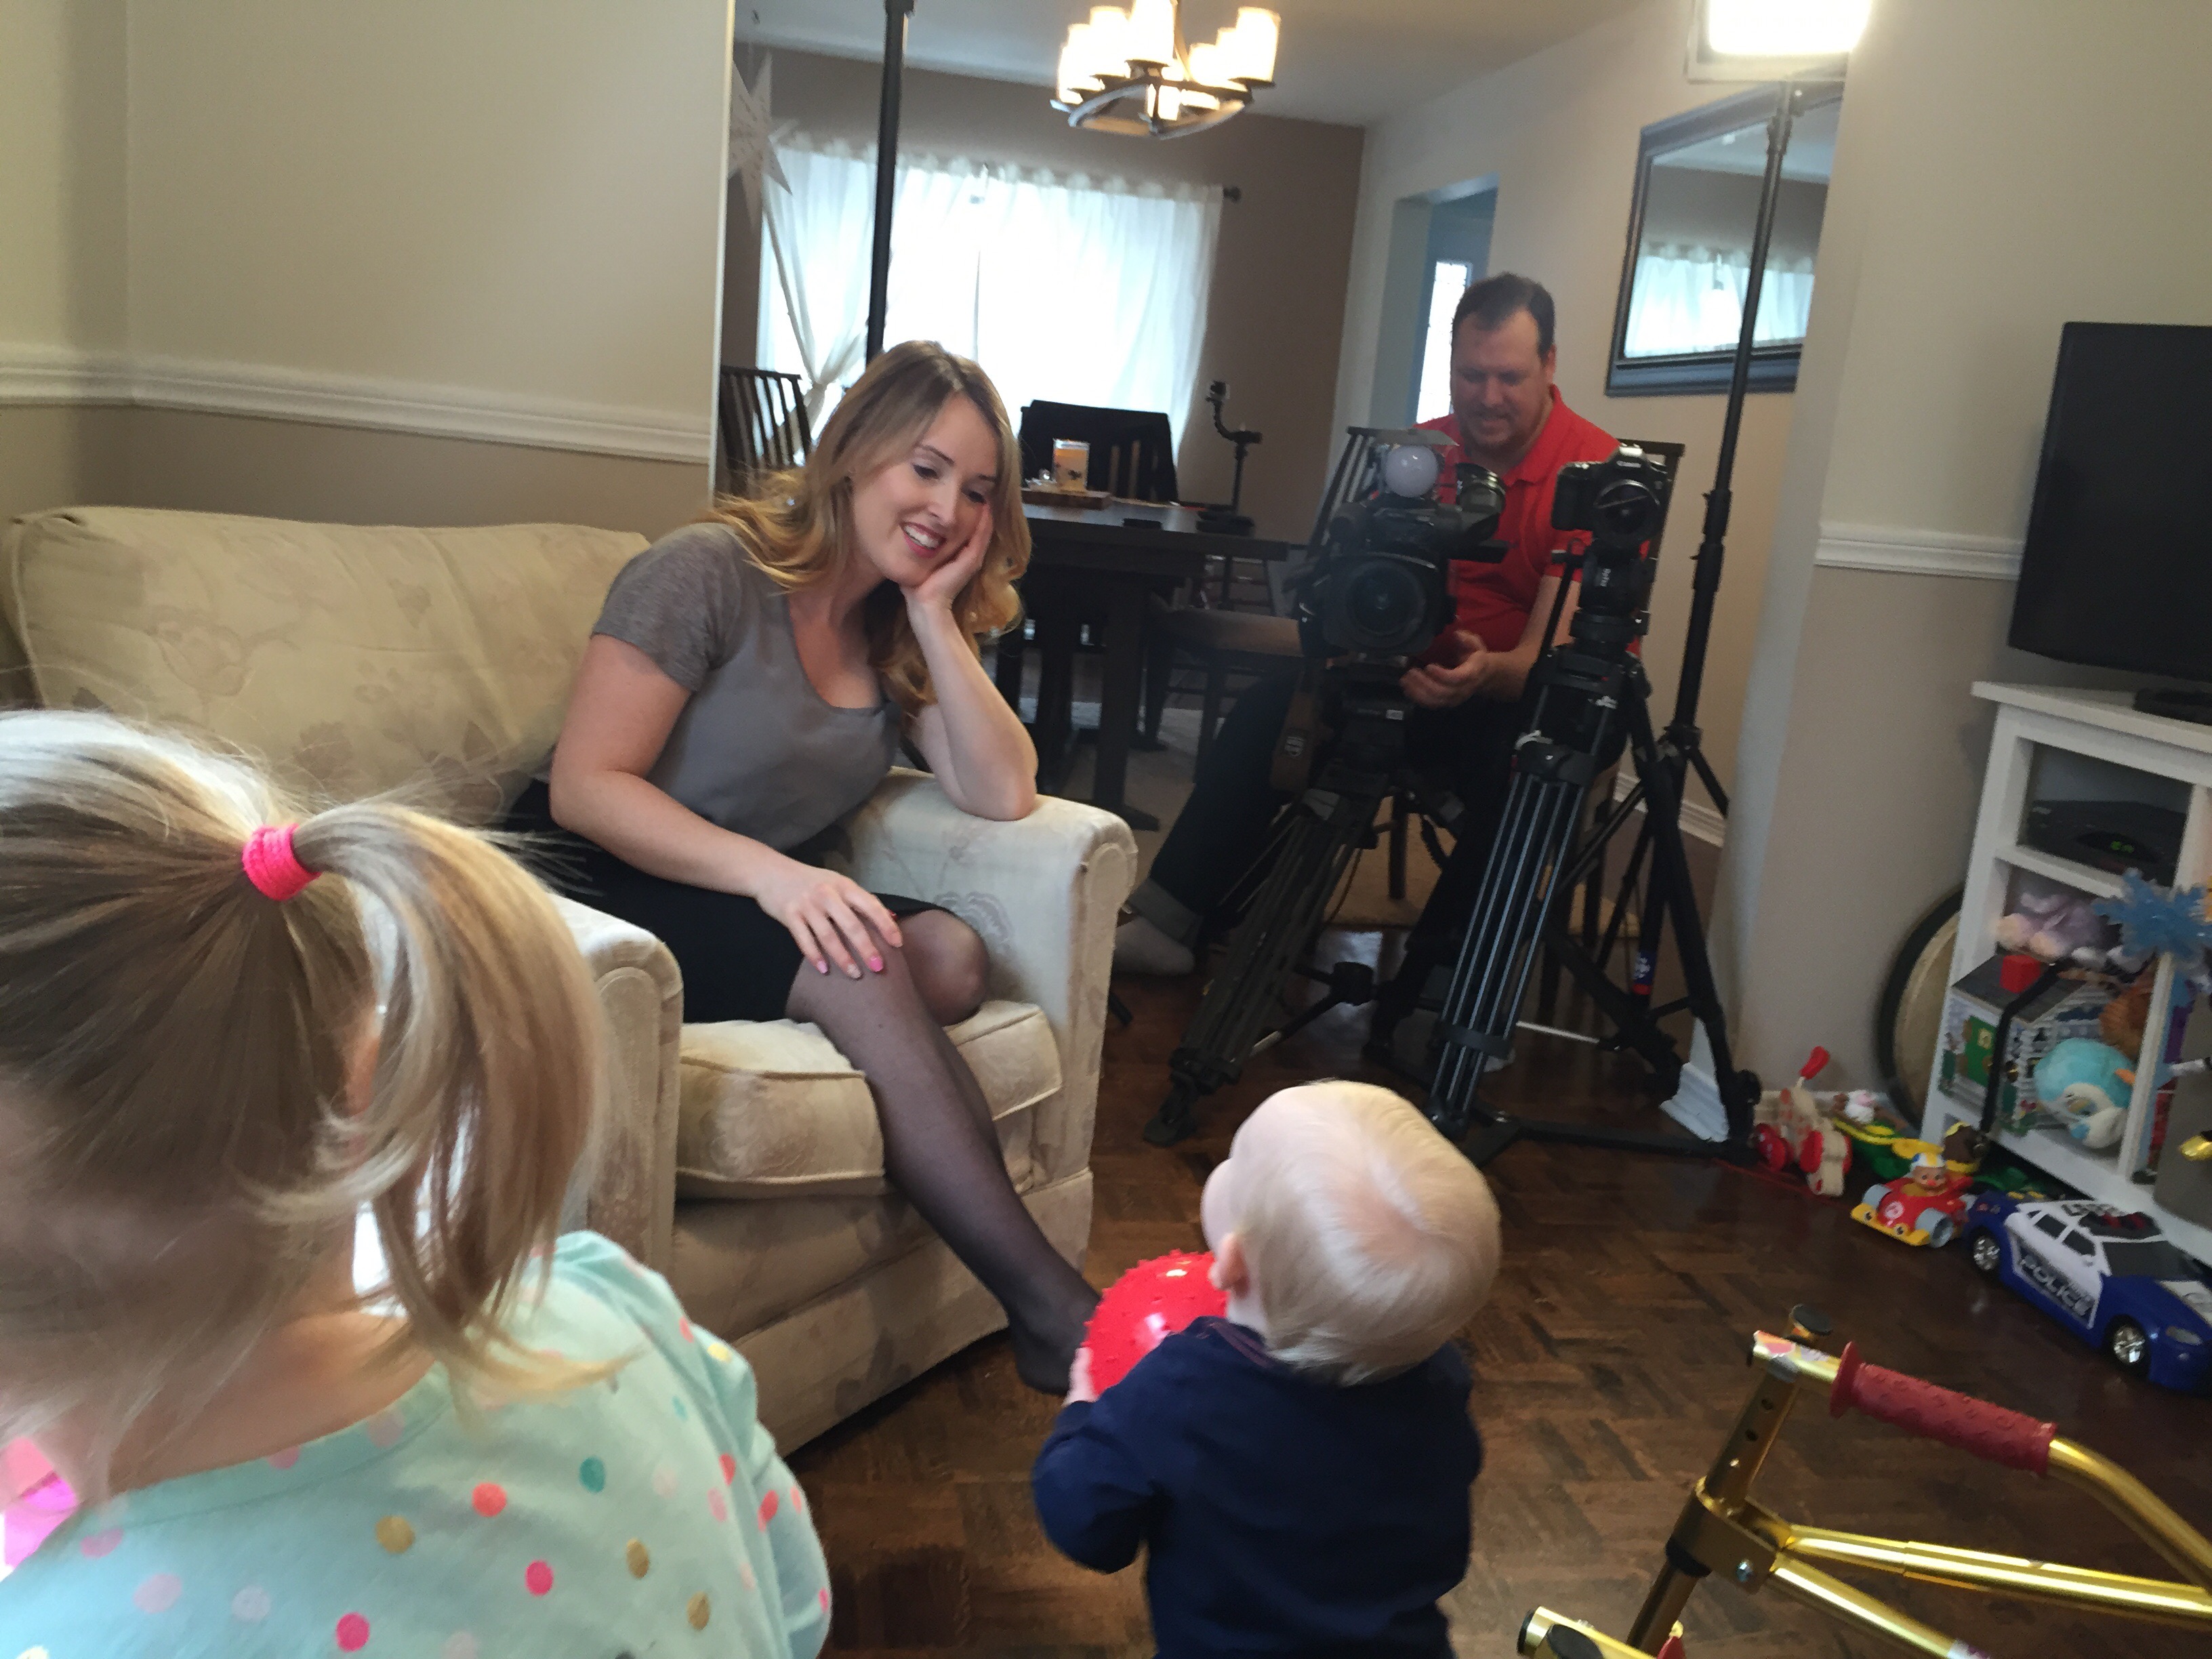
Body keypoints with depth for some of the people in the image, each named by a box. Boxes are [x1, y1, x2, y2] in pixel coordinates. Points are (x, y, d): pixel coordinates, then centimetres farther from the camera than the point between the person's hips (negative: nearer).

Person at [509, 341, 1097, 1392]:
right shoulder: (709, 574, -11)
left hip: (765, 902, 7)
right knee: (861, 969, -32)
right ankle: (1052, 1312, -29)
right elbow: (584, 786, -18)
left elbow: (1003, 793, -3)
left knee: (950, 956, -24)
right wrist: (771, 873, -31)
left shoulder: (901, 629, 9)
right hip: (593, 893, -7)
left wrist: (934, 611, -7)